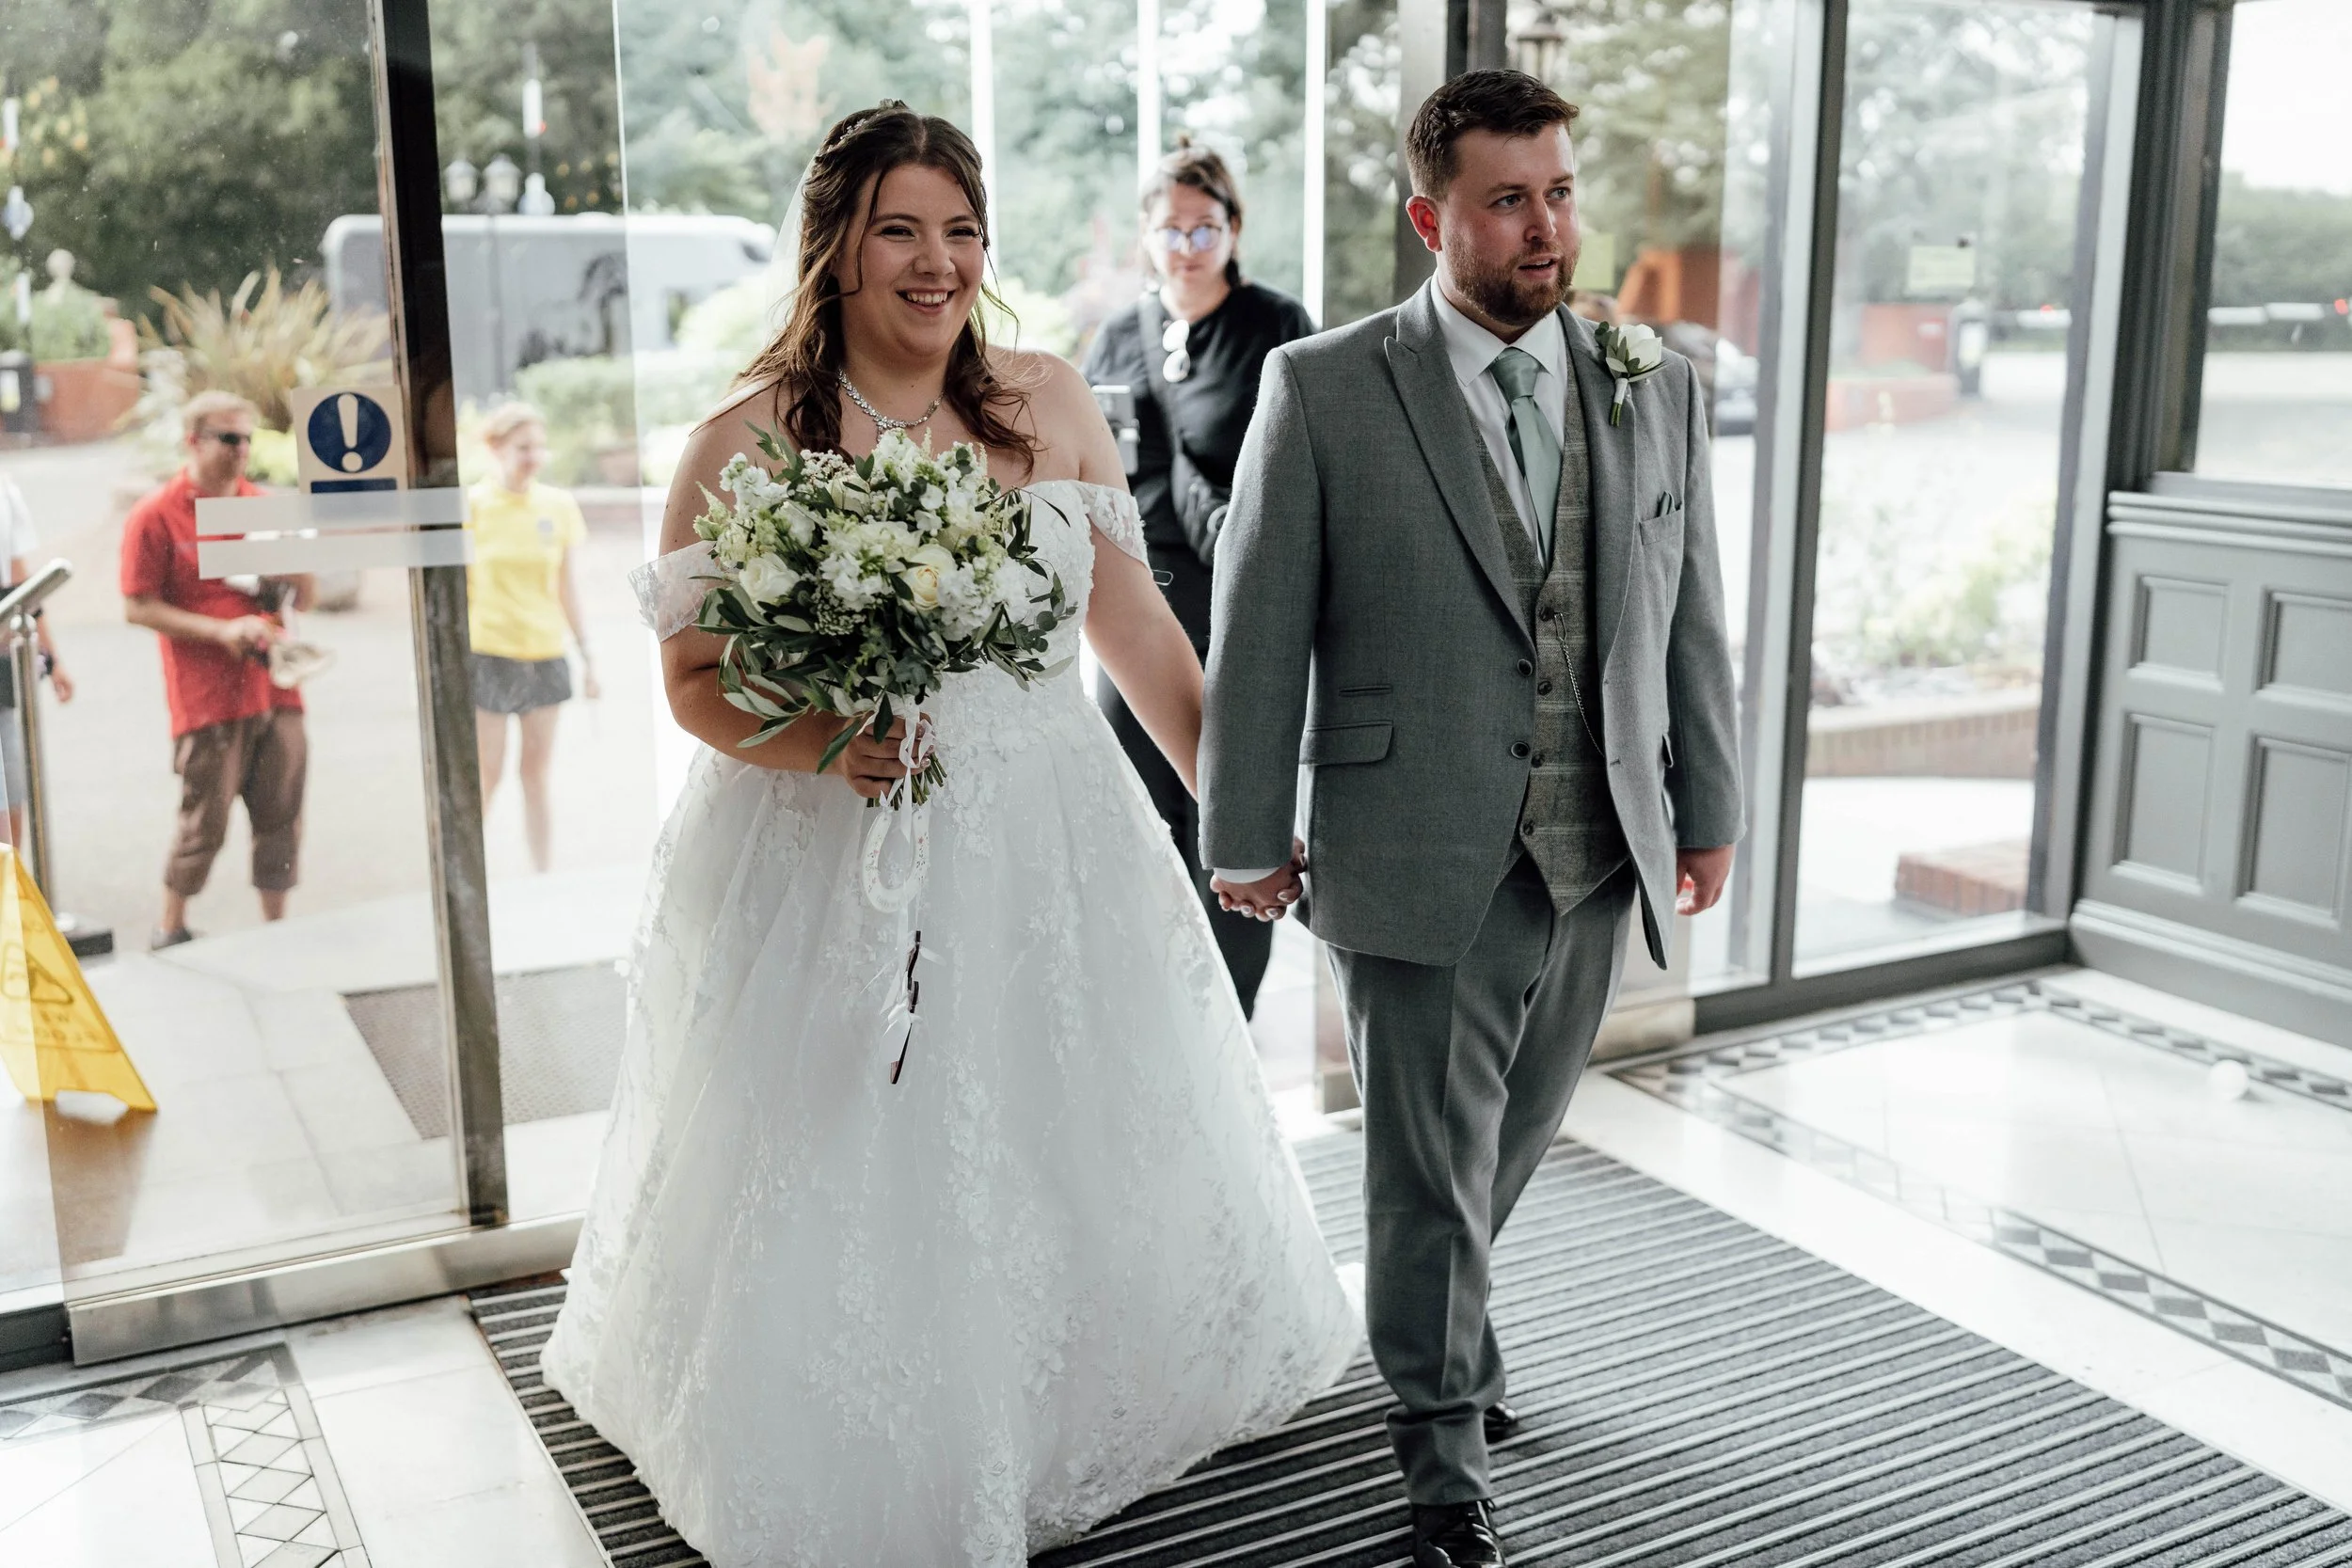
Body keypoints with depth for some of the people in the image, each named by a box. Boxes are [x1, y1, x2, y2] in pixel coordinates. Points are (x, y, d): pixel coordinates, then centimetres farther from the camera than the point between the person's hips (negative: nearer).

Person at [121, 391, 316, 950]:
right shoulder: (155, 516, -2)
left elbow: (304, 600, 17)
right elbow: (138, 607, -6)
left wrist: (296, 569, -5)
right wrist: (220, 630, -15)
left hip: (275, 691, 5)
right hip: (208, 699, -4)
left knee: (281, 817, 5)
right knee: (205, 821, 2)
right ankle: (172, 931, 20)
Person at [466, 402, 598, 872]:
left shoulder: (559, 506, 5)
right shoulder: (472, 506, -4)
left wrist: (586, 651, 10)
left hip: (544, 654, 3)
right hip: (487, 652, -3)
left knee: (537, 775, 8)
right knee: (486, 776, -1)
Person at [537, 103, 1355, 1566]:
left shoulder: (1049, 402, 2)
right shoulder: (749, 443, -8)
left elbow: (1132, 621, 7)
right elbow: (695, 681, -6)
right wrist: (823, 742, -25)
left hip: (1051, 853, 4)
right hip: (834, 870, -3)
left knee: (1083, 1160, 17)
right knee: (853, 1199, 6)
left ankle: (1058, 1426, 44)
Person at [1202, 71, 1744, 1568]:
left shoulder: (1658, 387, 5)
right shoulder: (1324, 391, -7)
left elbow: (1690, 615, 10)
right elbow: (1260, 630, -5)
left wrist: (1710, 805, 12)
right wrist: (1249, 836, -3)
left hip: (1600, 855, 5)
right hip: (1419, 862, -4)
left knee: (1512, 1139, 20)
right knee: (1432, 1162, 6)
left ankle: (1439, 1325, 49)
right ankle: (1448, 1444, 27)